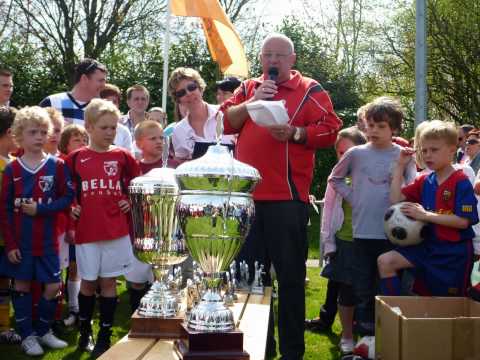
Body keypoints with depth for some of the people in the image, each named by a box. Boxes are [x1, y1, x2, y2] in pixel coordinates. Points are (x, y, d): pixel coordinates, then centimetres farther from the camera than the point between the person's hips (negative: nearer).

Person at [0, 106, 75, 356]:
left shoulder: (57, 165, -3)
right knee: (22, 286, 7)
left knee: (53, 286, 4)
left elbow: (68, 198, -4)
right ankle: (27, 335, 20)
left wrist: (39, 209, -16)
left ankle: (43, 330, 24)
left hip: (47, 240, 0)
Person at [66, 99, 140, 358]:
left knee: (109, 281, 6)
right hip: (86, 230, 0)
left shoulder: (122, 157, 2)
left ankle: (105, 336, 16)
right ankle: (84, 332, 27)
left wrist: (131, 201, 1)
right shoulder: (76, 158, -1)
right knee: (88, 281, 10)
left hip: (116, 230, 0)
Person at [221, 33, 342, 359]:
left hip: (287, 197, -5)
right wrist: (251, 103, -9)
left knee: (290, 275, 1)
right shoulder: (248, 88, 16)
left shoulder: (309, 90, 3)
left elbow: (331, 130, -7)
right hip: (247, 196, 5)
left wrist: (295, 132, -20)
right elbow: (225, 122, 4)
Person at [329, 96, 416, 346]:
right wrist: (351, 197, 4)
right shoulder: (356, 154, 3)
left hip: (392, 231, -1)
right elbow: (334, 178, 16)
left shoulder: (403, 156, 0)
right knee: (363, 285, 6)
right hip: (363, 230, 1)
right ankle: (365, 329, 17)